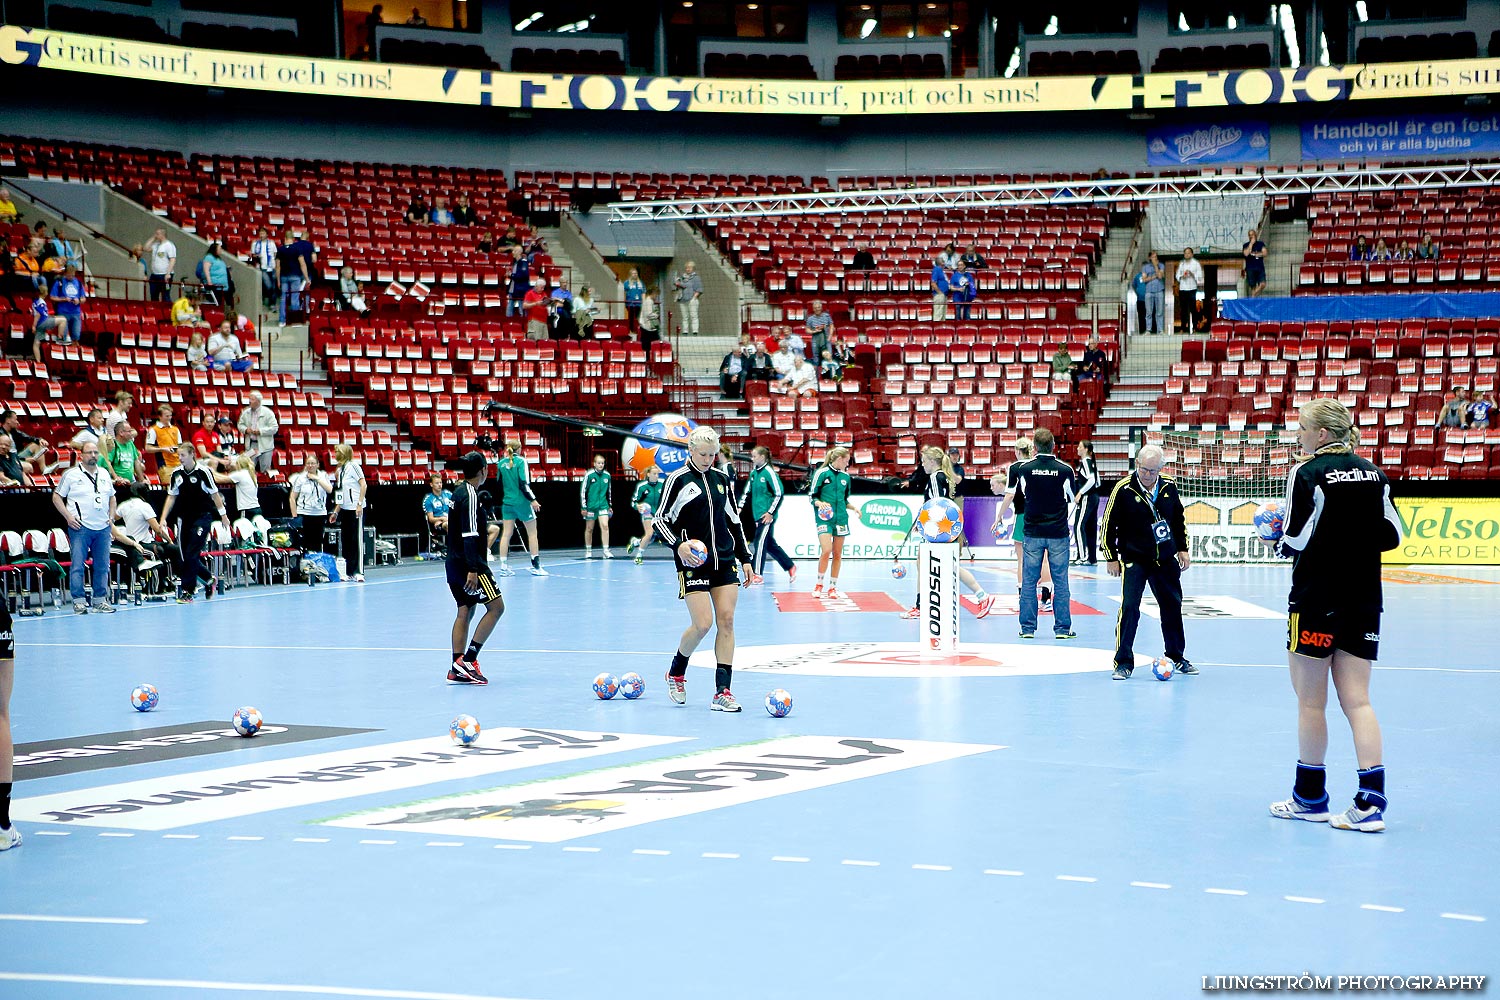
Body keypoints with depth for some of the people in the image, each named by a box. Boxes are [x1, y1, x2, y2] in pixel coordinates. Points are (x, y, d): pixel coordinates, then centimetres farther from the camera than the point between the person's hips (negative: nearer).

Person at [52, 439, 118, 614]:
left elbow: (112, 496, 26)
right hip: (80, 527, -5)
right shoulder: (71, 475, 0)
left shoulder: (104, 474, 14)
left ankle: (100, 600, 13)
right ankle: (79, 601, -3)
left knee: (102, 566, 6)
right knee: (77, 565, -7)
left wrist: (111, 515, 12)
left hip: (103, 527, 5)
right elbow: (57, 497, 2)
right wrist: (68, 516, -7)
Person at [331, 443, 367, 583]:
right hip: (344, 510, 8)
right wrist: (336, 512, 17)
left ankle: (359, 572, -8)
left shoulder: (353, 466, -7)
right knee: (345, 541, 7)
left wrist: (359, 504, -21)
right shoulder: (340, 469, 16)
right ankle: (349, 572, 10)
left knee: (358, 540, -7)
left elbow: (363, 485, -14)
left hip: (355, 509, -8)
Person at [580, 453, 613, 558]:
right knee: (589, 529, 7)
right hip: (591, 506, -2)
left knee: (605, 526, -11)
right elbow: (582, 491, -4)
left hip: (603, 505, 2)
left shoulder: (607, 475, 4)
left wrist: (609, 506, 18)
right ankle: (588, 551, 21)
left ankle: (606, 550, -11)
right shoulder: (589, 475, -7)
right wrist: (583, 507, -7)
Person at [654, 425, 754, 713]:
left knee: (726, 621, -4)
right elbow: (661, 520, -3)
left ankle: (722, 693, -2)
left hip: (725, 560, 5)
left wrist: (745, 559, 15)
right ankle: (675, 674, 17)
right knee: (702, 624, -11)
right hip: (693, 563, -5)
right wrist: (678, 545, -20)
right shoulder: (678, 480, -5)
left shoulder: (721, 478, 10)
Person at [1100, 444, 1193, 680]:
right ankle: (1124, 663, -6)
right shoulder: (1124, 489, -14)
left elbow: (1179, 519, 14)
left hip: (1165, 560, 5)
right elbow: (1109, 524, -7)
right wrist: (1111, 557, -6)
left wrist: (1182, 549, 13)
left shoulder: (1169, 486, -1)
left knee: (1172, 607, 13)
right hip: (1134, 560, -5)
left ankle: (1177, 657, 30)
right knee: (1129, 607, -14)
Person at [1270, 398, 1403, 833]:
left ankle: (1310, 797, 16)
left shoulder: (1307, 473, -10)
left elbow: (1296, 539, -16)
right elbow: (1392, 535, 7)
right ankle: (1371, 800, -4)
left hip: (1316, 598, -5)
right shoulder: (1372, 473, 7)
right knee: (1357, 701, 5)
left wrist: (1282, 540, 5)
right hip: (1364, 600, 6)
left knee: (1310, 702, 6)